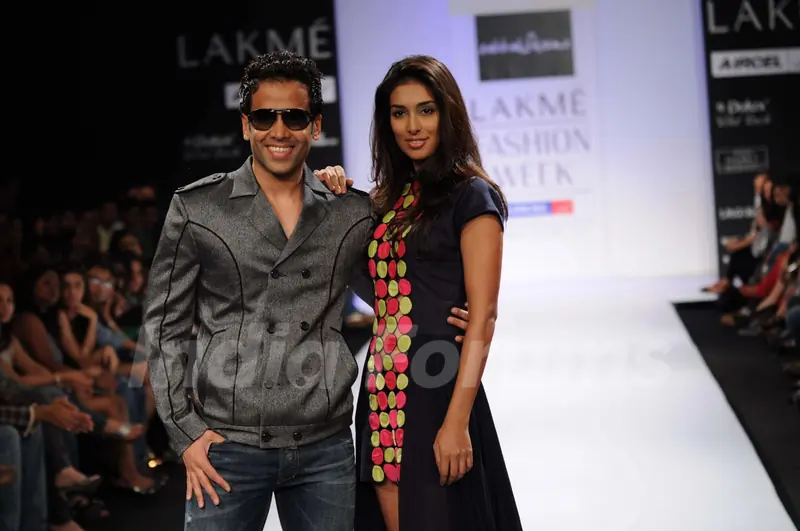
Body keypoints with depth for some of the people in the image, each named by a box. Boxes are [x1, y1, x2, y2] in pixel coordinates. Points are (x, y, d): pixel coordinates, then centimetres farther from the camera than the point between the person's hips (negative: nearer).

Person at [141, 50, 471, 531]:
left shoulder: (354, 214, 5)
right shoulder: (197, 209, 0)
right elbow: (164, 326, 3)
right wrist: (184, 429, -4)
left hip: (326, 449, 2)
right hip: (228, 444, -2)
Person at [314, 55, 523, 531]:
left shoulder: (471, 196, -5)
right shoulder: (392, 198, 14)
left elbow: (482, 317, -11)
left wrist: (457, 421, -19)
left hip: (436, 390, -6)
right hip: (383, 393, 6)